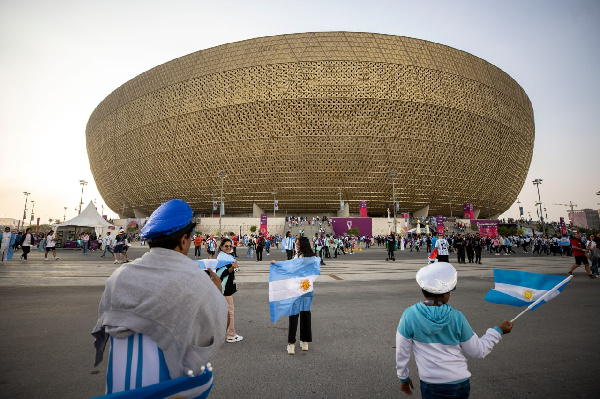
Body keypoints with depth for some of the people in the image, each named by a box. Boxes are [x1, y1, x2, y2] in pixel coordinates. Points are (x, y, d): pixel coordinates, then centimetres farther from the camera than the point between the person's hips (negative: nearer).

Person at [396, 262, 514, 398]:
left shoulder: (409, 315, -16)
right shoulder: (457, 317, -14)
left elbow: (402, 352, -6)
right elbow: (478, 351, -1)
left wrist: (403, 378, 11)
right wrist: (498, 331, 12)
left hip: (431, 386, -1)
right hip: (460, 384, 2)